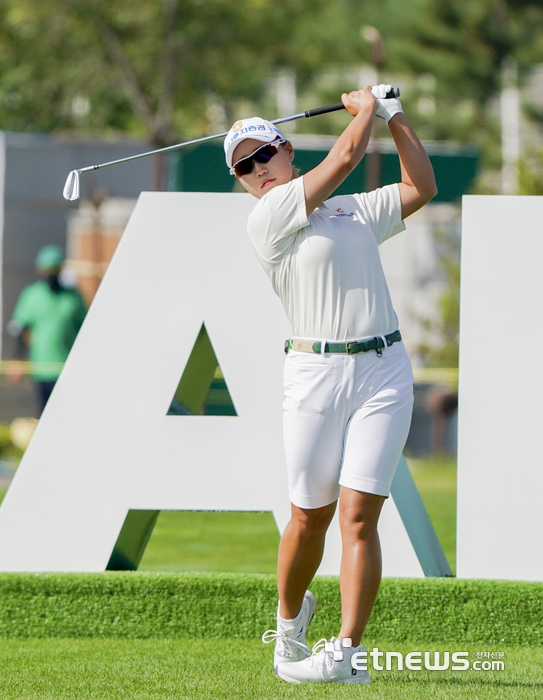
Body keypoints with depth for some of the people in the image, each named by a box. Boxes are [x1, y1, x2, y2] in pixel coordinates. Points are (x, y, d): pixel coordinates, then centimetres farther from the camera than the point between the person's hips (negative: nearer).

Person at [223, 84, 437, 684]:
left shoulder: (354, 210, 19)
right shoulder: (267, 218, -2)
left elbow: (421, 187, 22)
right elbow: (344, 157, -5)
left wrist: (395, 115, 18)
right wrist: (365, 109, 12)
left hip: (383, 371, 3)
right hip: (315, 374, -3)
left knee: (358, 516, -9)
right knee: (309, 517, 0)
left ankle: (346, 652, -11)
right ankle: (290, 618, 29)